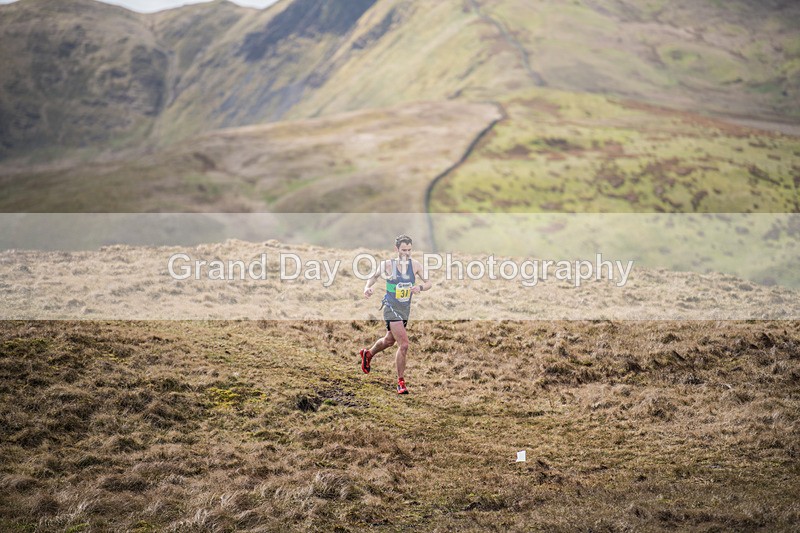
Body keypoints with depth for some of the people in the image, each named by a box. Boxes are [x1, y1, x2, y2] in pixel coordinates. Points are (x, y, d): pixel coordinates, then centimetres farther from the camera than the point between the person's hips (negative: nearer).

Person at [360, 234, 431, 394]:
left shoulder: (415, 265, -5)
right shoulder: (387, 265, -13)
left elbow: (429, 283, -1)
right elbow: (374, 276, 5)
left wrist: (420, 287, -23)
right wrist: (368, 287, -14)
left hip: (406, 309, 6)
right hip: (391, 309, -6)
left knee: (389, 340, 27)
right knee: (403, 345, -17)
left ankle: (368, 354, 57)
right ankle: (401, 381, -2)